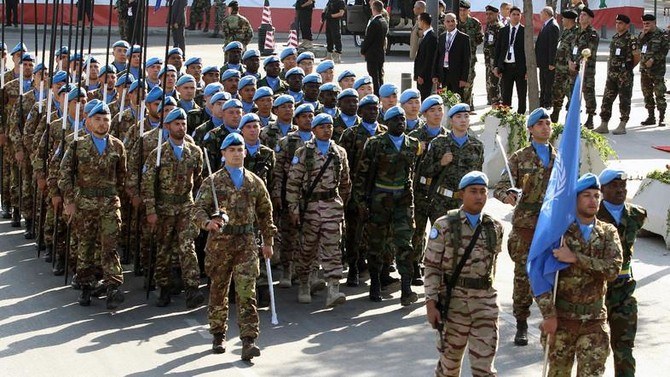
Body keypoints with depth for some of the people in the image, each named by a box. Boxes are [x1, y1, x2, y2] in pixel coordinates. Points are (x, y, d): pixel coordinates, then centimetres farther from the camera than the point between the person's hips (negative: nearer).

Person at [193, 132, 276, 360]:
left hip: (246, 242, 1)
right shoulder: (212, 182, 2)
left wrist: (268, 241, 19)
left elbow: (265, 212, 20)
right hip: (219, 241, 0)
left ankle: (249, 341, -13)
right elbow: (198, 209, -6)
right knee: (218, 290, 11)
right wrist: (207, 222, -27)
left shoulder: (255, 182, 10)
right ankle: (218, 335, 27)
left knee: (247, 291, -9)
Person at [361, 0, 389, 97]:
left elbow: (368, 39, -17)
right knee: (380, 76, 15)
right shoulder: (385, 22, 7)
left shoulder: (374, 23, -20)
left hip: (372, 54, -9)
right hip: (382, 53, 9)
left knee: (374, 78, -5)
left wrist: (363, 51, -2)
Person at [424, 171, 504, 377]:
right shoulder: (444, 226, -5)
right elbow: (432, 267, -5)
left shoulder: (495, 228, 5)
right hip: (455, 300, -2)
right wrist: (431, 304, -10)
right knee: (450, 360, 11)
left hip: (485, 301, 2)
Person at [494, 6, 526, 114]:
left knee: (521, 96, 4)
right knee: (505, 95, 6)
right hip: (506, 67, 3)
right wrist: (497, 66, 3)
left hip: (520, 67, -3)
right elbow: (497, 49, 10)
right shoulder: (503, 31, 9)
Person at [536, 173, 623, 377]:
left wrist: (574, 258, -21)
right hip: (560, 318, -1)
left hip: (594, 321, 1)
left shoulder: (608, 233, 5)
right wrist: (548, 314, -15)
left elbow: (613, 269, -13)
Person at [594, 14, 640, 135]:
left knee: (624, 100, 1)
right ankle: (603, 125, 8)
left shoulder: (631, 39, -9)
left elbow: (637, 57, -8)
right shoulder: (614, 38, 13)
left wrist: (629, 67, 4)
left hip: (625, 75, -7)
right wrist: (608, 70, 14)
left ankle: (622, 126, 6)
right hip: (612, 74, 7)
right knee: (607, 98, 5)